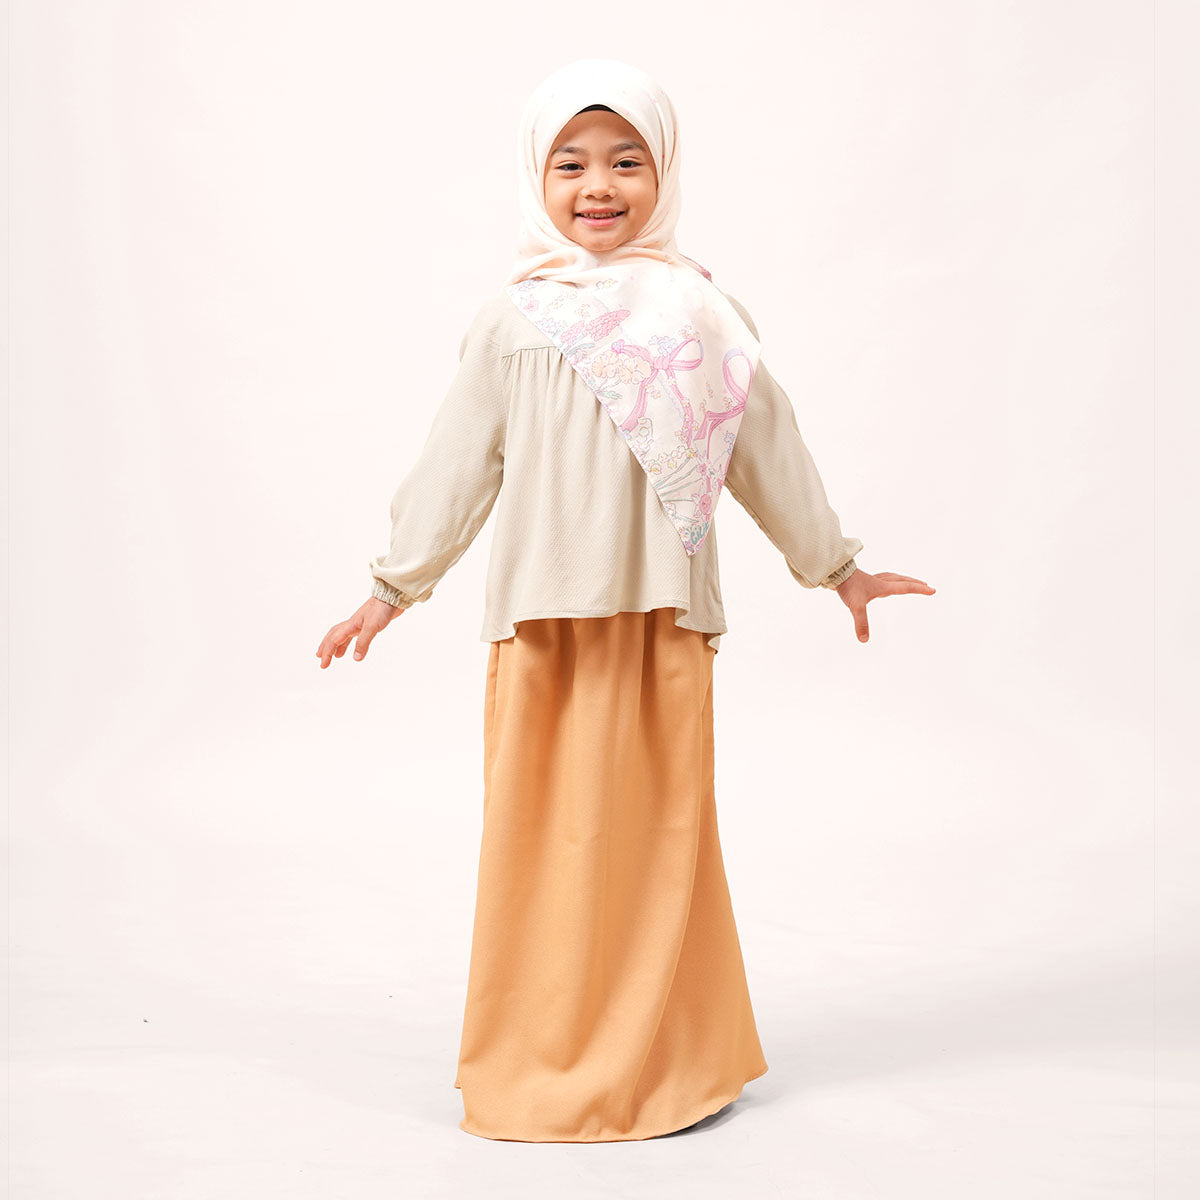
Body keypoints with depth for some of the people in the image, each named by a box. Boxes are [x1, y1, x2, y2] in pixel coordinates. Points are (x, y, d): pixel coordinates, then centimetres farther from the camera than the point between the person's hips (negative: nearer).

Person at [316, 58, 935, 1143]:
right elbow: (456, 464, 9)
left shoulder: (699, 313, 6)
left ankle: (670, 1061, 18)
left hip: (663, 615, 0)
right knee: (548, 831, 3)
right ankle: (545, 1064, 16)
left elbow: (767, 446, 11)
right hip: (543, 616, 0)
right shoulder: (513, 321, 5)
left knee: (662, 827, 4)